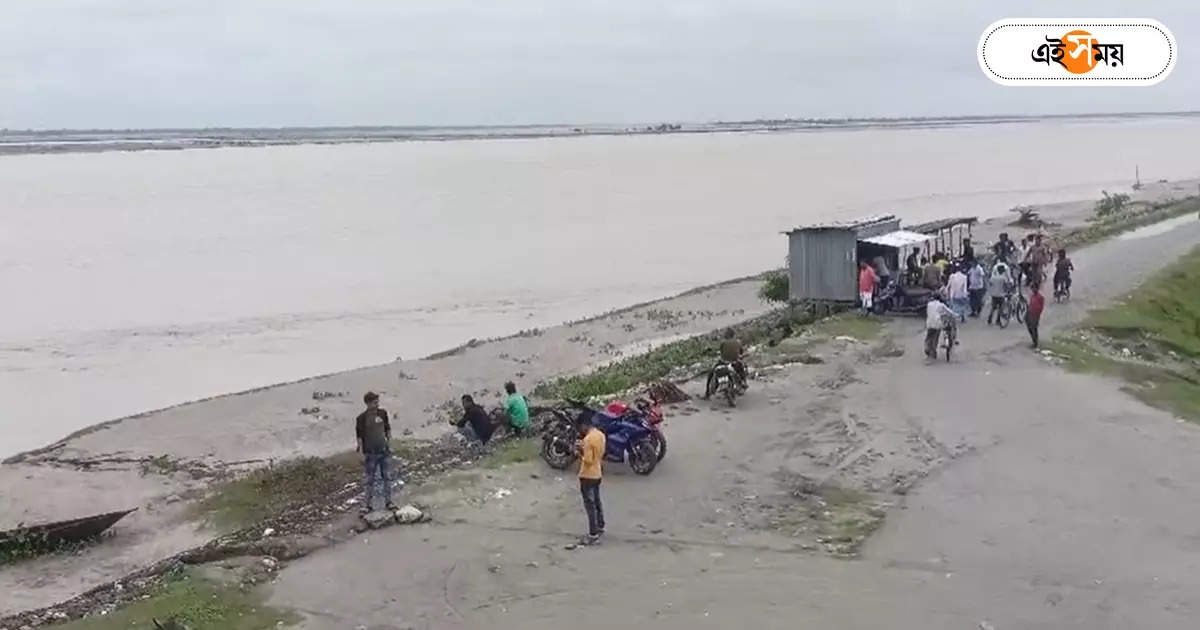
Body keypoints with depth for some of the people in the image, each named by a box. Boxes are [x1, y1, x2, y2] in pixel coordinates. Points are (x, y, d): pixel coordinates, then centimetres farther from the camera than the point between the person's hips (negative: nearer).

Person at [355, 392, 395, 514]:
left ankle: (388, 501, 17)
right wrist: (362, 453, -10)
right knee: (369, 479, 3)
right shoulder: (361, 418, -11)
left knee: (387, 477, 8)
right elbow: (359, 436, -8)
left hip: (384, 451, 4)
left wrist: (390, 445, 8)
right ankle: (367, 504, 12)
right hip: (370, 453, -4)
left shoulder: (383, 413, 1)